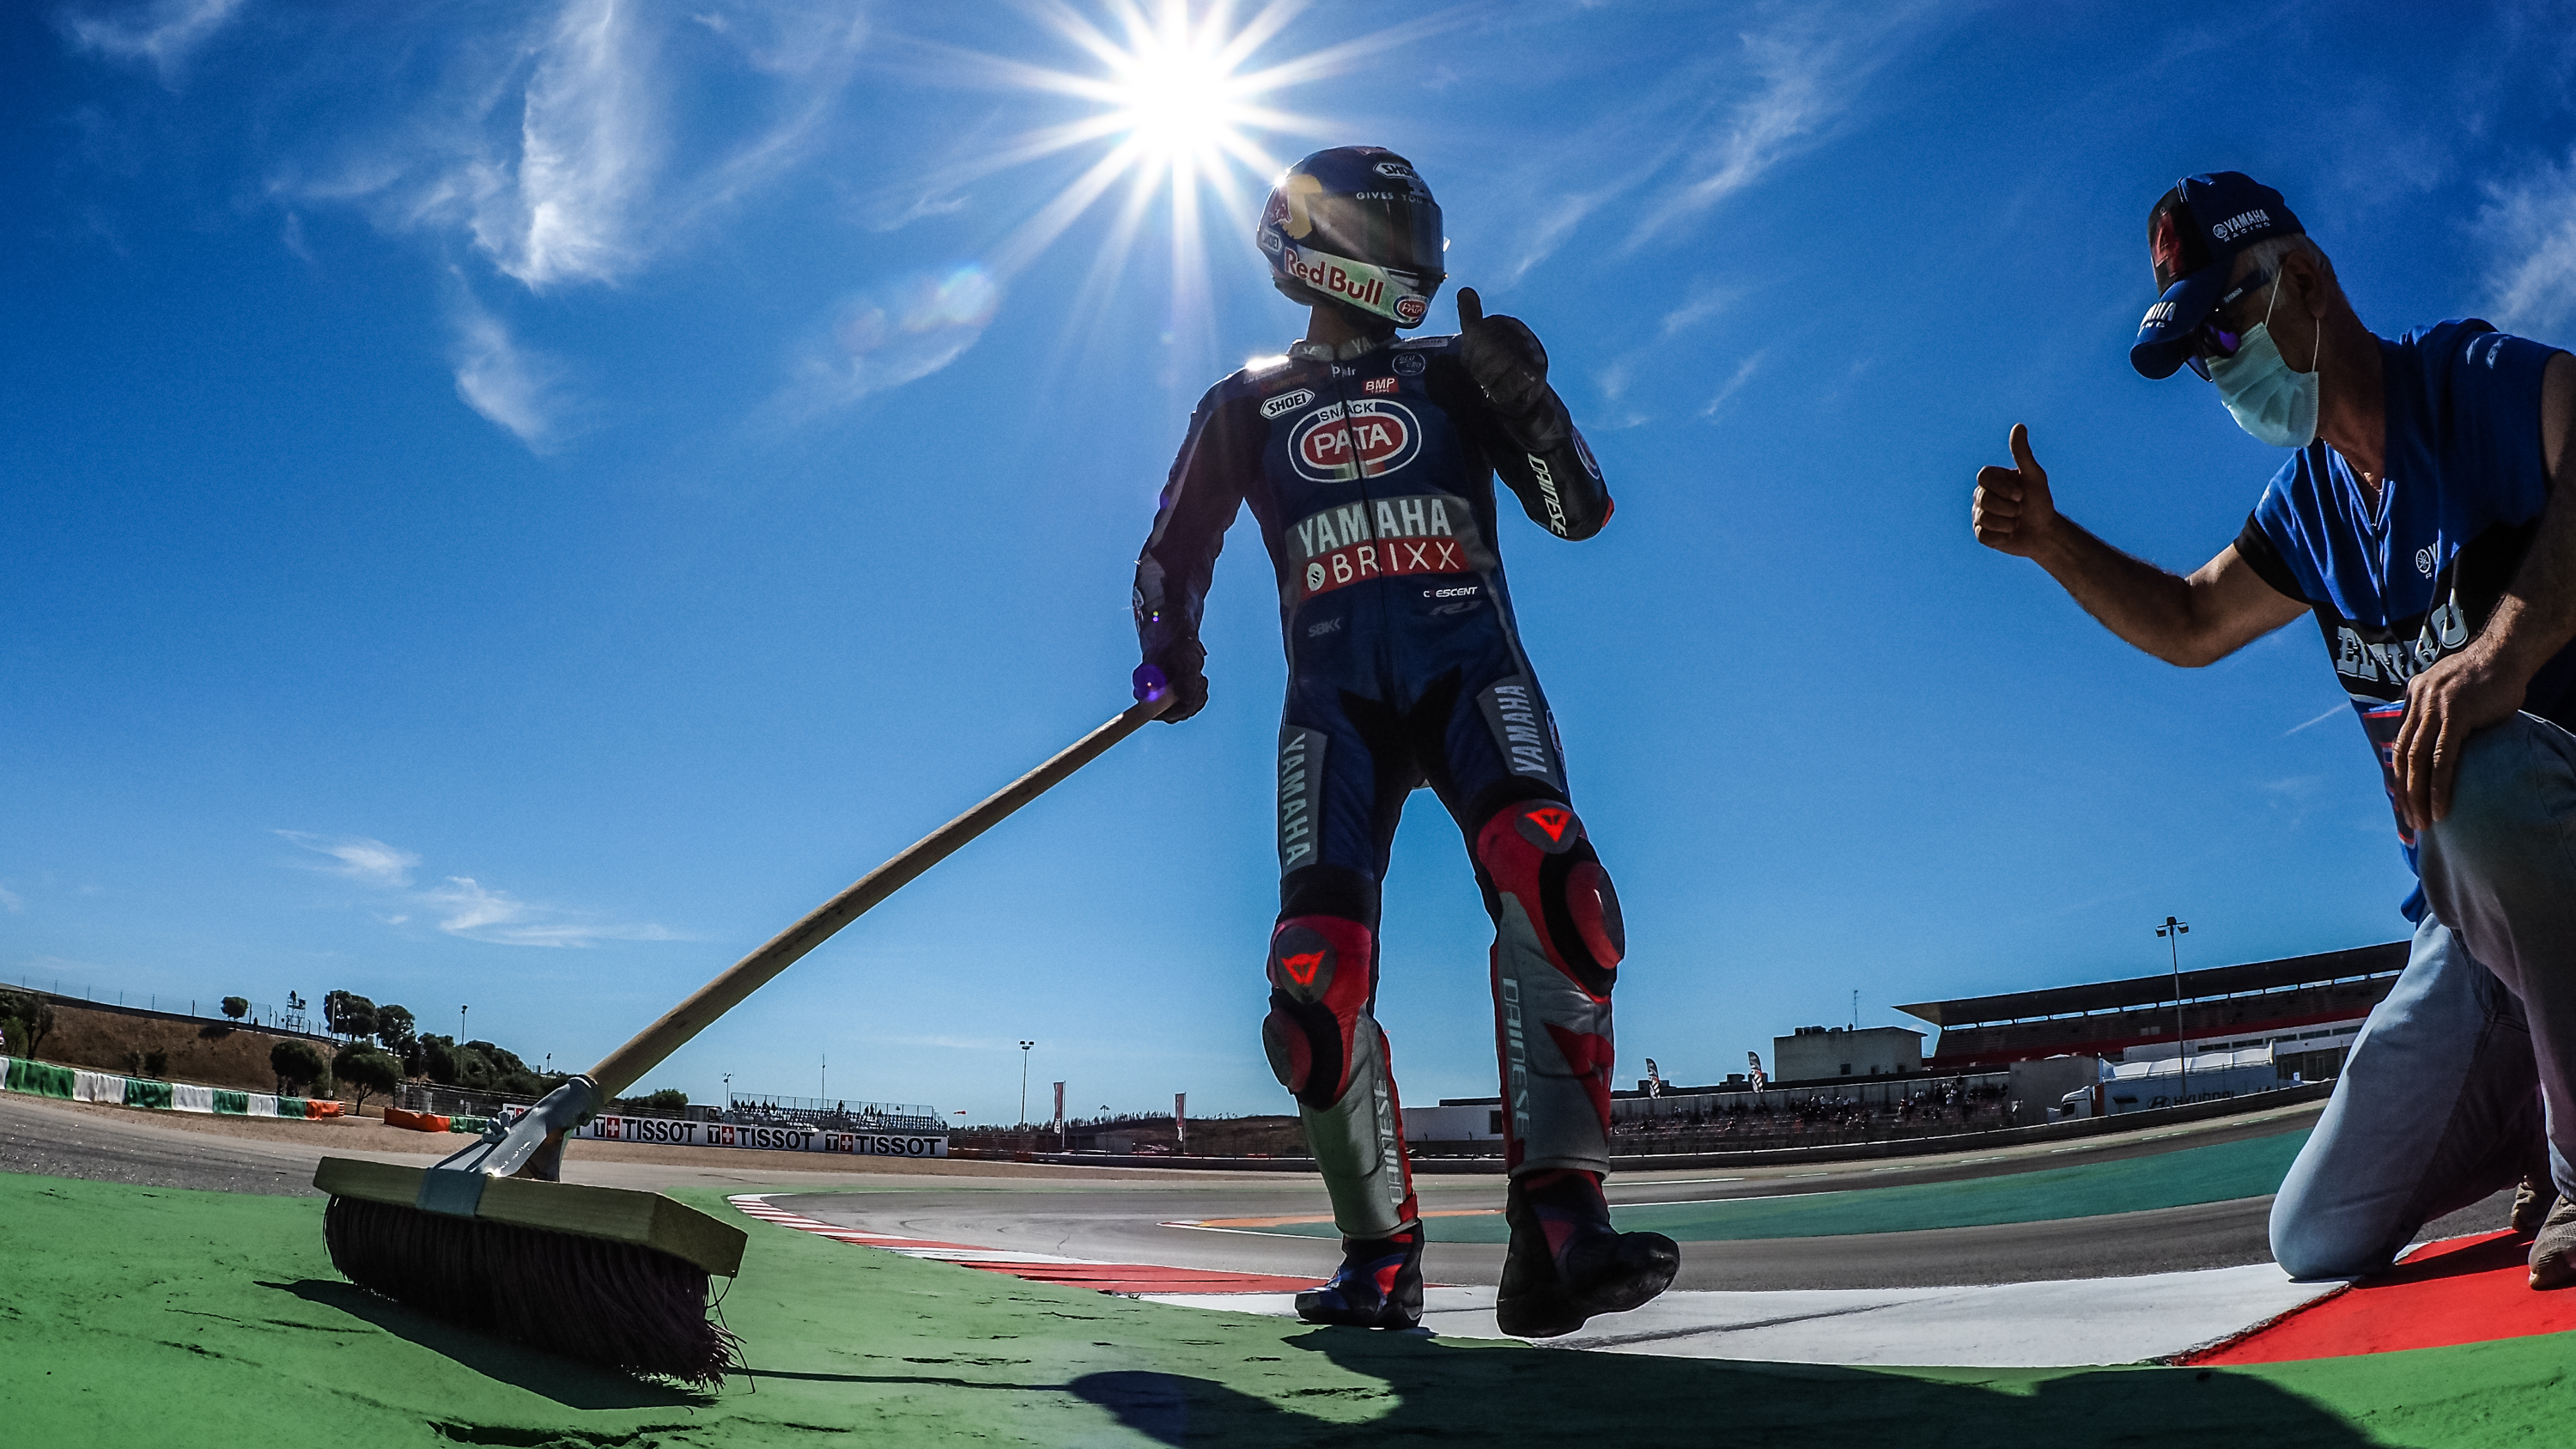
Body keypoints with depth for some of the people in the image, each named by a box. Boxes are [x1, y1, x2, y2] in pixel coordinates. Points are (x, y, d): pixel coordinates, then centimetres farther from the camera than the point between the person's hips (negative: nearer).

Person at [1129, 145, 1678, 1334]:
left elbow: (1580, 515, 10)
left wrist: (1526, 402, -7)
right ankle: (1380, 1260, -2)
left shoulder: (1452, 373, 18)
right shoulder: (1246, 406, 20)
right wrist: (1170, 658, 2)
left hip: (1469, 666, 0)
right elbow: (1174, 553, 20)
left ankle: (1556, 1231, -32)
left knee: (1545, 878, -29)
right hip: (1336, 692, 0)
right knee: (1319, 966, -16)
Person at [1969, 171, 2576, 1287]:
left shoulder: (2484, 380, -13)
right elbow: (2191, 624, 24)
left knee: (2480, 777, -44)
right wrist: (2048, 540, 9)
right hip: (2480, 910, 7)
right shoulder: (2306, 504, 10)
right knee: (2319, 1241, 3)